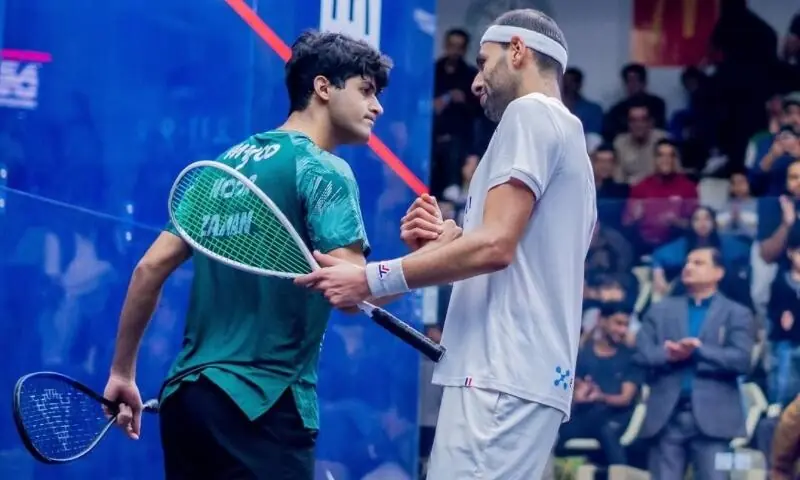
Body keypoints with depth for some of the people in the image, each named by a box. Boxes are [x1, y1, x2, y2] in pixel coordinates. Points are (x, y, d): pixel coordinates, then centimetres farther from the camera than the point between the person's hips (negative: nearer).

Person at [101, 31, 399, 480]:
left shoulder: (230, 161, 15)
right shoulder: (323, 170, -6)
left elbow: (152, 266, 14)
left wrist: (122, 372, 19)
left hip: (186, 393, 8)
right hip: (261, 407, -8)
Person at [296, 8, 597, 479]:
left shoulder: (532, 112, -3)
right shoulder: (565, 132, 26)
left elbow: (495, 245, -15)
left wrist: (370, 279, -12)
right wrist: (442, 241, 12)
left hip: (504, 378, -10)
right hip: (523, 376, 10)